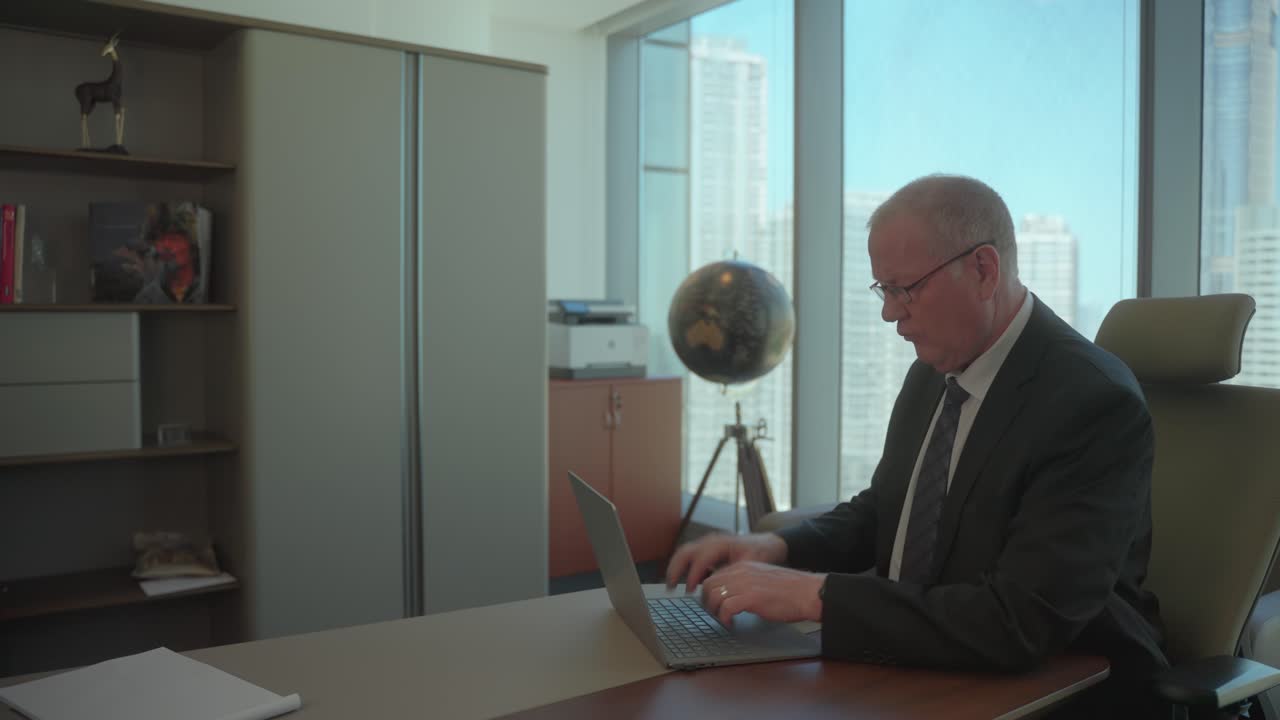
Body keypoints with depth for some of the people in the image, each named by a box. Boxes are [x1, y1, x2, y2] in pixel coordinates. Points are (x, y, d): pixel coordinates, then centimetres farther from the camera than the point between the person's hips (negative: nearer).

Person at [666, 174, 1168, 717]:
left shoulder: (1094, 402, -21)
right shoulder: (934, 371, 1)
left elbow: (1021, 623, -28)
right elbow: (882, 511, 12)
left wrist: (814, 594, -28)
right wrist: (778, 547, -6)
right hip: (921, 672, 6)